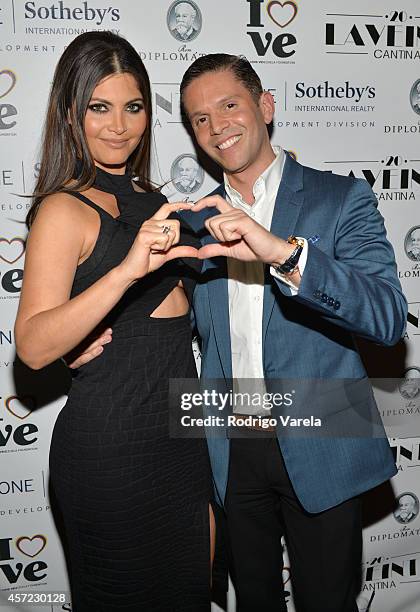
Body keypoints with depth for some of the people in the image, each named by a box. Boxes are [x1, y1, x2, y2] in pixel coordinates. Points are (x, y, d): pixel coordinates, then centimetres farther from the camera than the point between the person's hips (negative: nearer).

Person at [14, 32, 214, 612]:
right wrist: (128, 270, -37)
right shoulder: (65, 210, -12)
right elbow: (34, 346, -27)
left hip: (180, 434, 8)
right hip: (110, 447, -7)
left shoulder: (149, 199, 12)